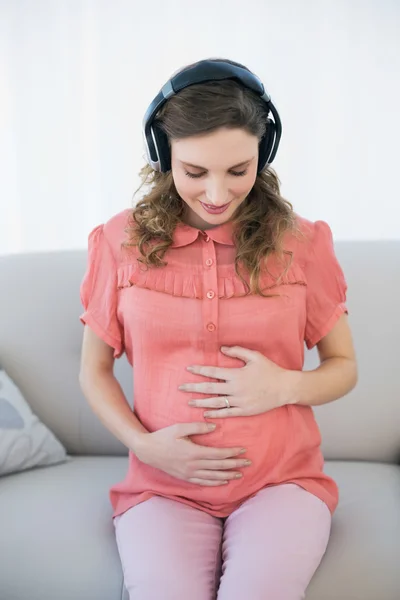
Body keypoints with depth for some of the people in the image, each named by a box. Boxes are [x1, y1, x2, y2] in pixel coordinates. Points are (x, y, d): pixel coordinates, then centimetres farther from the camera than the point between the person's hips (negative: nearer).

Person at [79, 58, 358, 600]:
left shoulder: (301, 242, 1)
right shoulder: (122, 242, 0)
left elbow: (344, 368, 9)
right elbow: (94, 371, 9)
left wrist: (285, 385, -12)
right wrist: (142, 444, -8)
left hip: (282, 480, 0)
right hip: (164, 486, 1)